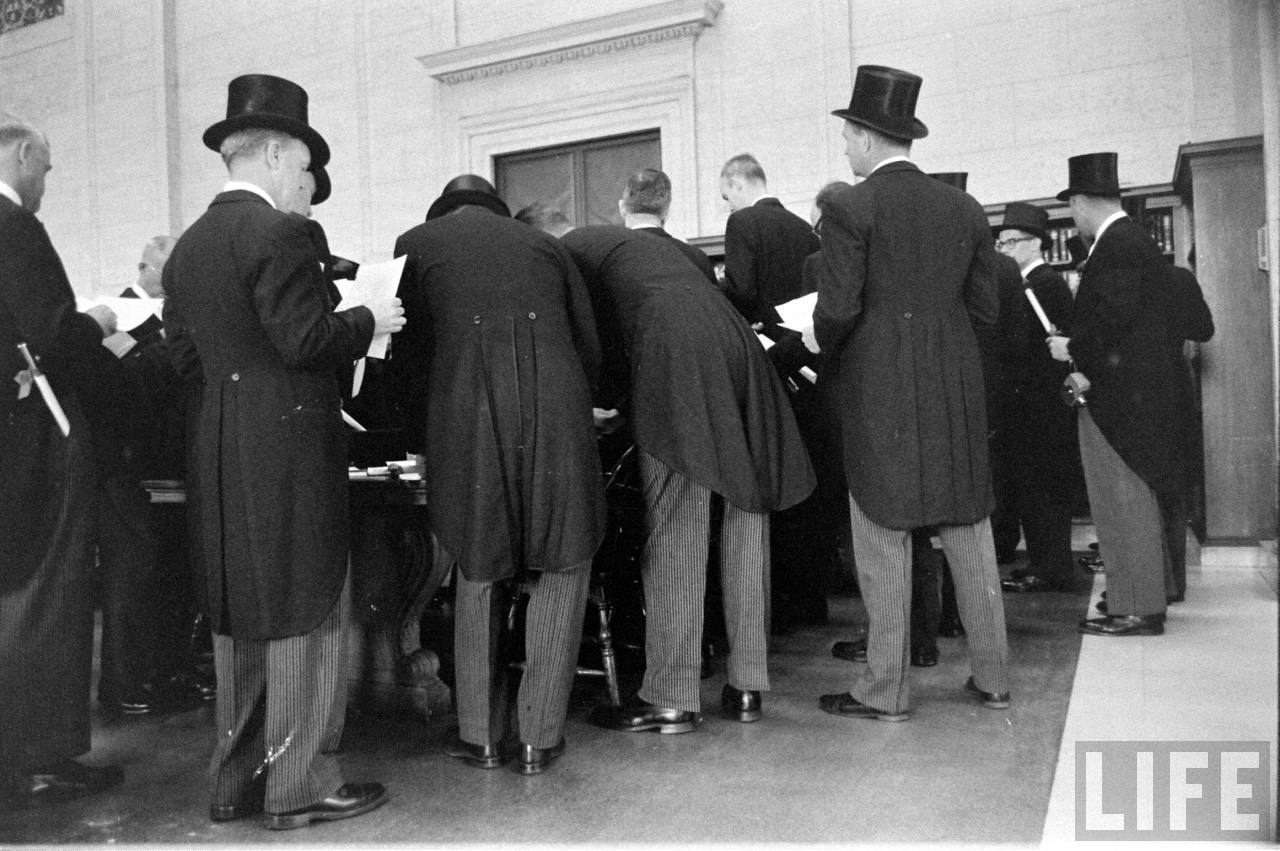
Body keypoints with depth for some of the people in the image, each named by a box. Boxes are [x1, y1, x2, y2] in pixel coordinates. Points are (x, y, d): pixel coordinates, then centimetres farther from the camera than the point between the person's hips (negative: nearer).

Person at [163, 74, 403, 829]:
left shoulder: (189, 245, 13)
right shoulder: (278, 233, -12)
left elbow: (187, 356, 14)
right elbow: (305, 340, -19)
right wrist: (366, 321, -3)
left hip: (219, 453, 9)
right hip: (290, 448, -8)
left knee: (239, 616, 15)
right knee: (306, 613, 1)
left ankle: (237, 780, 25)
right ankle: (299, 785, 9)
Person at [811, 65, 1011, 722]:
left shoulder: (852, 208, -8)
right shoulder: (964, 207, 9)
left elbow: (836, 311, -12)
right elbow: (985, 308, 10)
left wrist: (831, 354, 7)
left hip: (879, 385, -5)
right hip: (956, 385, 5)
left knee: (883, 536, 2)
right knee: (967, 527, 12)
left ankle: (884, 690, 9)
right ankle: (992, 675, 21)